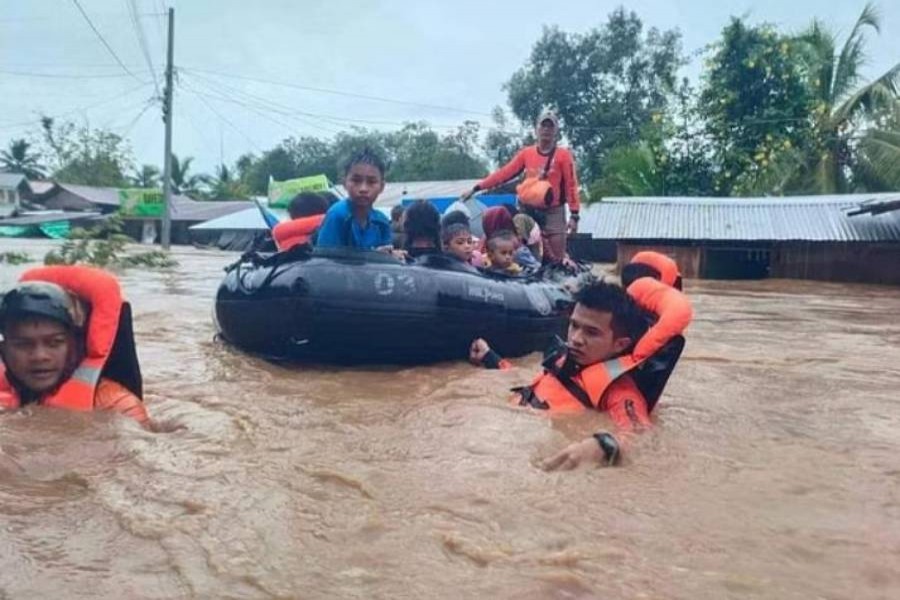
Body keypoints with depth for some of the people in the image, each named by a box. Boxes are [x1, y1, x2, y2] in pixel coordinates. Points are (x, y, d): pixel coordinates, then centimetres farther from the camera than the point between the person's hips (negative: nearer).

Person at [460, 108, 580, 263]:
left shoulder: (563, 155, -3)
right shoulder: (526, 153, 4)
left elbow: (571, 185, -5)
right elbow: (504, 173, 2)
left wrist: (574, 215, -12)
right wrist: (476, 188, -3)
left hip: (554, 213, -3)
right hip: (530, 211, 3)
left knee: (557, 259, -1)